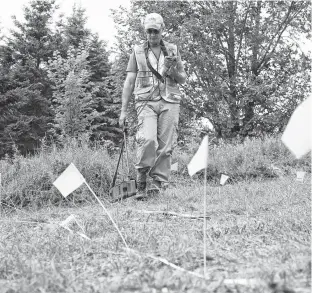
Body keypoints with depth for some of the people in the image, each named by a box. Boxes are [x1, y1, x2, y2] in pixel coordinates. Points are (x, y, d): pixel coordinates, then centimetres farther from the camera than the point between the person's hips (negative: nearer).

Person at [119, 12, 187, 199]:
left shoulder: (173, 50, 14)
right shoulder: (138, 51, 11)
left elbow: (183, 79, 16)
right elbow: (129, 82, 10)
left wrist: (172, 70, -6)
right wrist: (124, 110, 5)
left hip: (169, 102, 2)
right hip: (146, 102, -2)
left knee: (165, 146, -4)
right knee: (148, 139, -22)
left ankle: (159, 184, 3)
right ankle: (141, 182, -9)